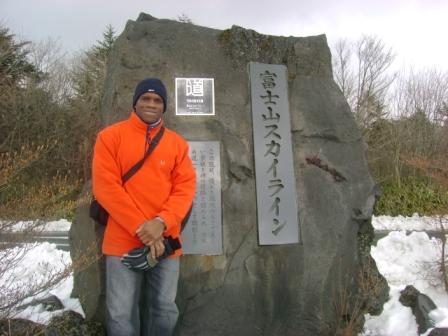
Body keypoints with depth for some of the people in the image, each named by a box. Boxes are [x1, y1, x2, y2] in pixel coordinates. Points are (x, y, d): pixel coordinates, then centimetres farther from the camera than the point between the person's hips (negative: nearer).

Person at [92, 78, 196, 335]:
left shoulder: (177, 143, 9)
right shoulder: (110, 137, 1)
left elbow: (186, 187, 2)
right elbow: (105, 186, -7)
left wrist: (162, 223, -15)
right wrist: (141, 228, -14)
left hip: (165, 240, 3)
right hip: (123, 240, -2)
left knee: (165, 309, 12)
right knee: (121, 313, 4)